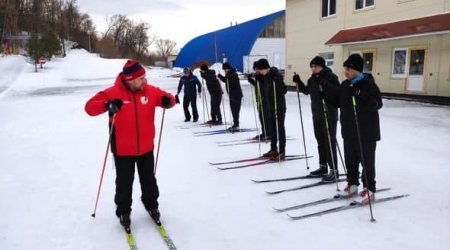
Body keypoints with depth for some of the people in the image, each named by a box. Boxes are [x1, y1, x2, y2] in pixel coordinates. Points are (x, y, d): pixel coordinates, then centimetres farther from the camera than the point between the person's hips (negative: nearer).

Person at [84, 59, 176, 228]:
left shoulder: (150, 91, -6)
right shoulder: (113, 93, -15)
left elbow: (166, 97, 7)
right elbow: (90, 107, -15)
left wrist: (168, 101, -18)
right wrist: (107, 105, -35)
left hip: (146, 148, 3)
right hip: (123, 150, -2)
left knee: (149, 180, 18)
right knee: (124, 183, 12)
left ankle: (151, 205, 41)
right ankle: (123, 211, 33)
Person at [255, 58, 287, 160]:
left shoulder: (276, 75, -19)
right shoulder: (266, 76, 7)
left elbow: (284, 90, -22)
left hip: (279, 106, -9)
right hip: (271, 106, 9)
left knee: (280, 128, -3)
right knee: (272, 128, 14)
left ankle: (282, 152, 4)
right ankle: (273, 149, 25)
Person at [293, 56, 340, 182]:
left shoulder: (330, 77, -14)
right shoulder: (312, 79, 8)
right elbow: (307, 91, 21)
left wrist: (325, 87, -36)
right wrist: (298, 82, 8)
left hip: (329, 115, -8)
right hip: (316, 115, 8)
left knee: (330, 142, -3)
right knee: (320, 141, 15)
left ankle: (334, 170, 6)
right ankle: (323, 166, 28)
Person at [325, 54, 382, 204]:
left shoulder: (368, 84, -13)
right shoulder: (345, 85, 8)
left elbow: (377, 104, -21)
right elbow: (339, 101, 17)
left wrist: (362, 97, -35)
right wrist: (328, 89, 7)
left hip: (366, 132, -7)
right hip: (349, 131, 7)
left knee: (367, 161, 4)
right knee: (350, 160, 16)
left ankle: (370, 189, 15)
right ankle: (352, 183, 31)